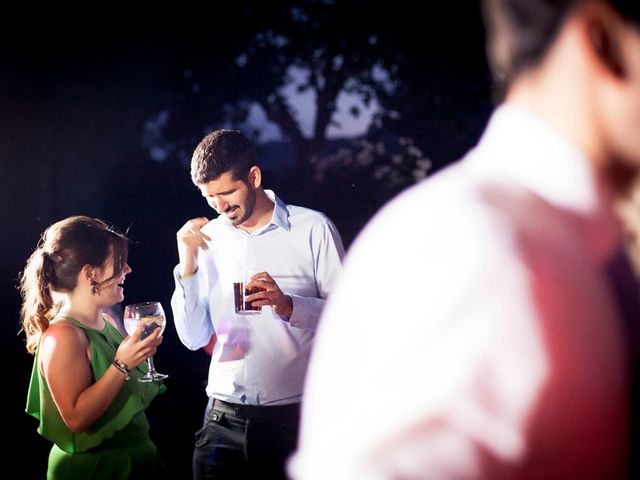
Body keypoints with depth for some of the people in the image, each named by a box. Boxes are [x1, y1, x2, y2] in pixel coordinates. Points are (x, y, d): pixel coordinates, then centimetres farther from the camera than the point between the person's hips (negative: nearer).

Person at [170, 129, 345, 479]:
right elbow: (194, 338, 6)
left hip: (295, 413, -3)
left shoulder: (313, 229, -3)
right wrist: (187, 264, -5)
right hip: (224, 418, 3)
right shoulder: (208, 238, 7)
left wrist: (289, 305, -23)